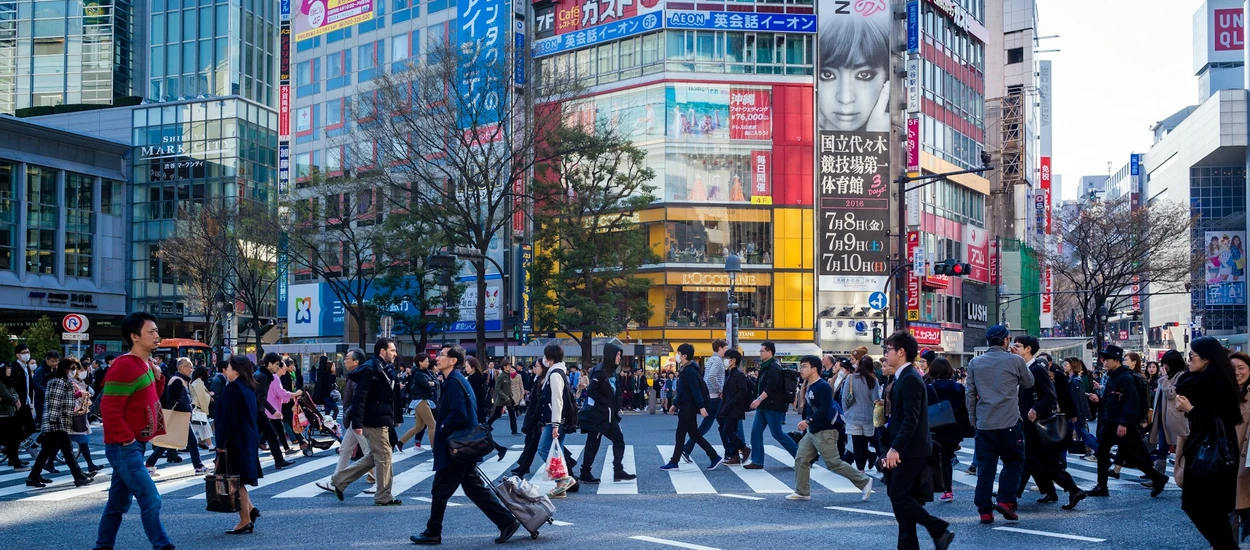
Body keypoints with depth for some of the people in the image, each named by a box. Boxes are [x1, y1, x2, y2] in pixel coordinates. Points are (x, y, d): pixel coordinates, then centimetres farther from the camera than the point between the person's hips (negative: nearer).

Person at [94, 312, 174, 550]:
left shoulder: (143, 365, 12)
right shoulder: (124, 366, -17)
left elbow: (150, 399, 21)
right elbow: (109, 410, -21)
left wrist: (158, 378, 5)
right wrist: (128, 440, -19)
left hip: (133, 447, 10)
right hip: (125, 448, -10)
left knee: (118, 504, 15)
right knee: (151, 500, -11)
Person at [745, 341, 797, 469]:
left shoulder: (774, 367, -16)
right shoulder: (766, 366, 17)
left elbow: (771, 387, -26)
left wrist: (759, 399, -30)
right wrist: (759, 401, 21)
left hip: (773, 406, -10)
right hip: (764, 406, 10)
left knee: (777, 433, -4)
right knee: (756, 432, 4)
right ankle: (757, 462, 5)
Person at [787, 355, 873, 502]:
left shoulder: (823, 386, -16)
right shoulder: (809, 387, 11)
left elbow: (824, 409, -25)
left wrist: (808, 421, -29)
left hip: (825, 432, -9)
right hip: (812, 431, 9)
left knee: (834, 464, -7)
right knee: (801, 460, 5)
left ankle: (864, 481, 5)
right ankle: (802, 492, 13)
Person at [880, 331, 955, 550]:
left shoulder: (910, 378, -15)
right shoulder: (902, 378, 15)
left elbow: (911, 418, -22)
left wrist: (895, 449, -25)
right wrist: (892, 450, 16)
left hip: (910, 451, -10)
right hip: (903, 451, 10)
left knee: (899, 497, -11)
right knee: (902, 499, 8)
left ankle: (940, 530, -4)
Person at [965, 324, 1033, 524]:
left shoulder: (975, 363, 6)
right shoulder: (1015, 361, -3)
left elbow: (970, 393, 8)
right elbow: (1028, 383, 13)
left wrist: (972, 419, 17)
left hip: (984, 423, 3)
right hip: (1010, 422, -3)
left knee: (985, 467, 6)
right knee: (1013, 462, 11)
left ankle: (985, 511, 3)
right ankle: (1005, 500, -4)